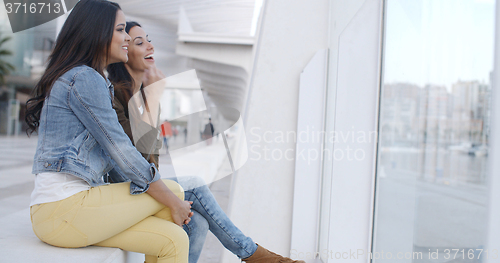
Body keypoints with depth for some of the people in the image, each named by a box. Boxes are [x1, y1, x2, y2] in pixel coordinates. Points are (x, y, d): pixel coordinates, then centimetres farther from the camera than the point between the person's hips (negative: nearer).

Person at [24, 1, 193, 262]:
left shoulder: (91, 79, 20)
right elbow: (120, 151, -16)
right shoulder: (84, 79, -11)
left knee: (174, 239, -4)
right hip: (62, 209, -9)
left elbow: (112, 157, 18)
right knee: (174, 189, -7)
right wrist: (173, 201, -7)